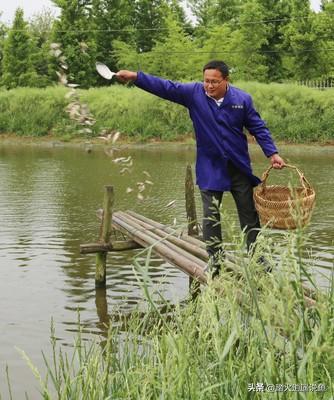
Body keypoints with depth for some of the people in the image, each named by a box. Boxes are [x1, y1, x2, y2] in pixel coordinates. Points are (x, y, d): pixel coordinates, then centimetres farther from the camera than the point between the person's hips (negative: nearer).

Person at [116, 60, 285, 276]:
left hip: (239, 166, 0)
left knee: (250, 215, 8)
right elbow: (165, 87, -10)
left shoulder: (242, 99, -7)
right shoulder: (194, 93, -6)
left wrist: (272, 153, -6)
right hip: (210, 168, 0)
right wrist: (135, 77, -19)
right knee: (211, 218, 3)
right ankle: (216, 264, 13)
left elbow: (258, 128, 0)